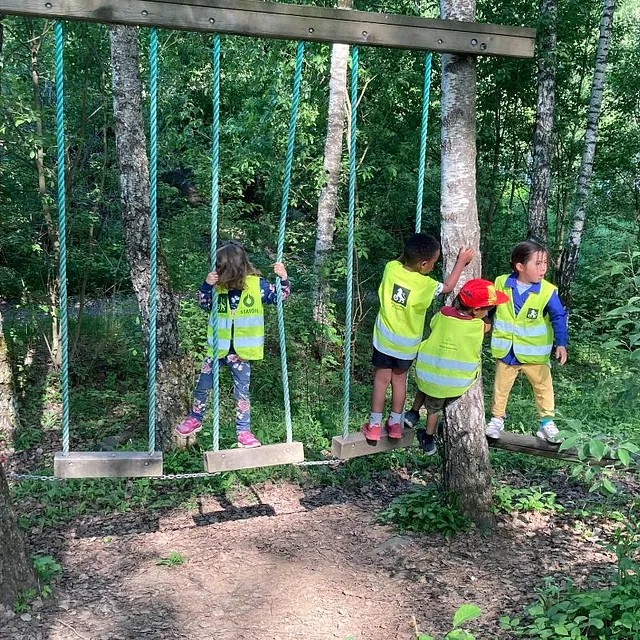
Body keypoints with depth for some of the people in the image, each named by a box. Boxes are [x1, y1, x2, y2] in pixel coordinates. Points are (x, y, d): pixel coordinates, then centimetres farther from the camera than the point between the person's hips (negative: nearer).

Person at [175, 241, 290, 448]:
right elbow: (205, 305, 4)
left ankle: (244, 431, 16)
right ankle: (195, 419, 33)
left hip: (241, 352, -2)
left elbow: (278, 296, 2)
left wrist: (283, 278, -15)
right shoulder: (219, 285, -4)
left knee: (242, 392, 6)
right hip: (218, 348, 2)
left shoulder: (256, 284, -8)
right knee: (203, 386, 11)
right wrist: (206, 286, -12)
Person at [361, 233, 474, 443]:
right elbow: (448, 287, 0)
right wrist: (462, 261, 7)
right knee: (399, 379, 17)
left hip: (385, 339, 1)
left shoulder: (391, 268, -15)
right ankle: (395, 423, 28)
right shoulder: (426, 285, -21)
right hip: (407, 344, -1)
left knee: (381, 379, 11)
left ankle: (374, 426, 16)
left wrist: (409, 253, 5)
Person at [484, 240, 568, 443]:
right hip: (506, 351, 1)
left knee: (543, 386, 9)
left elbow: (558, 318, -12)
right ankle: (497, 419, 30)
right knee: (501, 386, 15)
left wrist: (561, 344, -20)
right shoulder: (501, 284, -11)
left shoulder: (547, 291, -15)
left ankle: (547, 422, 22)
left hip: (535, 353, -1)